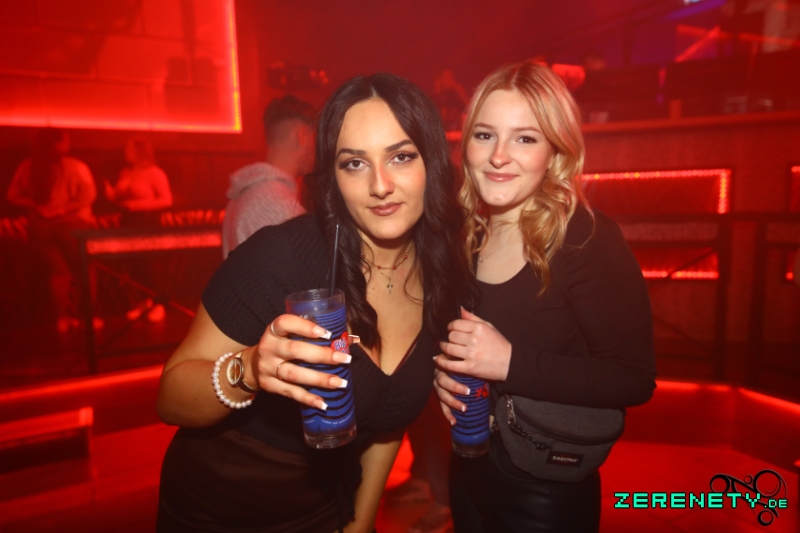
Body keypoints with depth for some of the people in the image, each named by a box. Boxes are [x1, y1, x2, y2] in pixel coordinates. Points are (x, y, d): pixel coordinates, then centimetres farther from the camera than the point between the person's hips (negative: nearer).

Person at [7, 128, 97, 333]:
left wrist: (37, 205, 0)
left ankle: (63, 317, 17)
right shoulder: (75, 166, -9)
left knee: (58, 270, 16)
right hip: (71, 224, -4)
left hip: (39, 227, 4)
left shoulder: (27, 167, 3)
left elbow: (14, 196, 5)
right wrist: (62, 209, -15)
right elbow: (88, 194, -18)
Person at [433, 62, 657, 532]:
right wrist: (444, 369, -10)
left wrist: (512, 363, -28)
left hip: (548, 493, -5)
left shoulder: (589, 240, -20)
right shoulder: (467, 237, -3)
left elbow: (635, 379, -21)